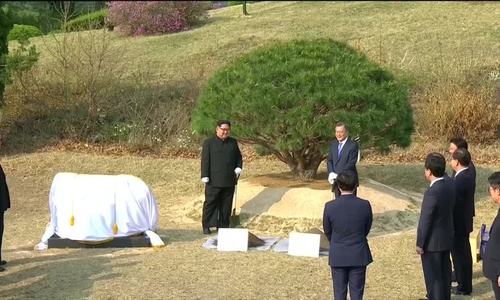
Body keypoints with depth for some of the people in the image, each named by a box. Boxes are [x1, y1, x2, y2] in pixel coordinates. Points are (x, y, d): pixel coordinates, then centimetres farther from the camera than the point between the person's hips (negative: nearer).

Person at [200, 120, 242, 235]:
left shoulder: (233, 143, 13)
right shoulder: (209, 142, 1)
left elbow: (239, 157, 22)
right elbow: (205, 160, -4)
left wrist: (238, 168, 4)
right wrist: (205, 177, -10)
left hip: (229, 181, 4)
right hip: (214, 181, -4)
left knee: (226, 205, 8)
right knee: (210, 203, -2)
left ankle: (223, 226, 16)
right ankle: (206, 226, 6)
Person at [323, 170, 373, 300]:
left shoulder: (330, 206, -14)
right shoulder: (365, 205, -13)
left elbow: (327, 231, 0)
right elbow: (367, 229, 2)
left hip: (337, 256, 0)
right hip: (359, 255, 0)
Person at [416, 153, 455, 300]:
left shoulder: (432, 193, -29)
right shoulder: (449, 183, -7)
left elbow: (425, 221, -23)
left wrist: (420, 244, -10)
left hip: (433, 240, -8)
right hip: (447, 237, 8)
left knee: (433, 274, 8)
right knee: (444, 270, 23)